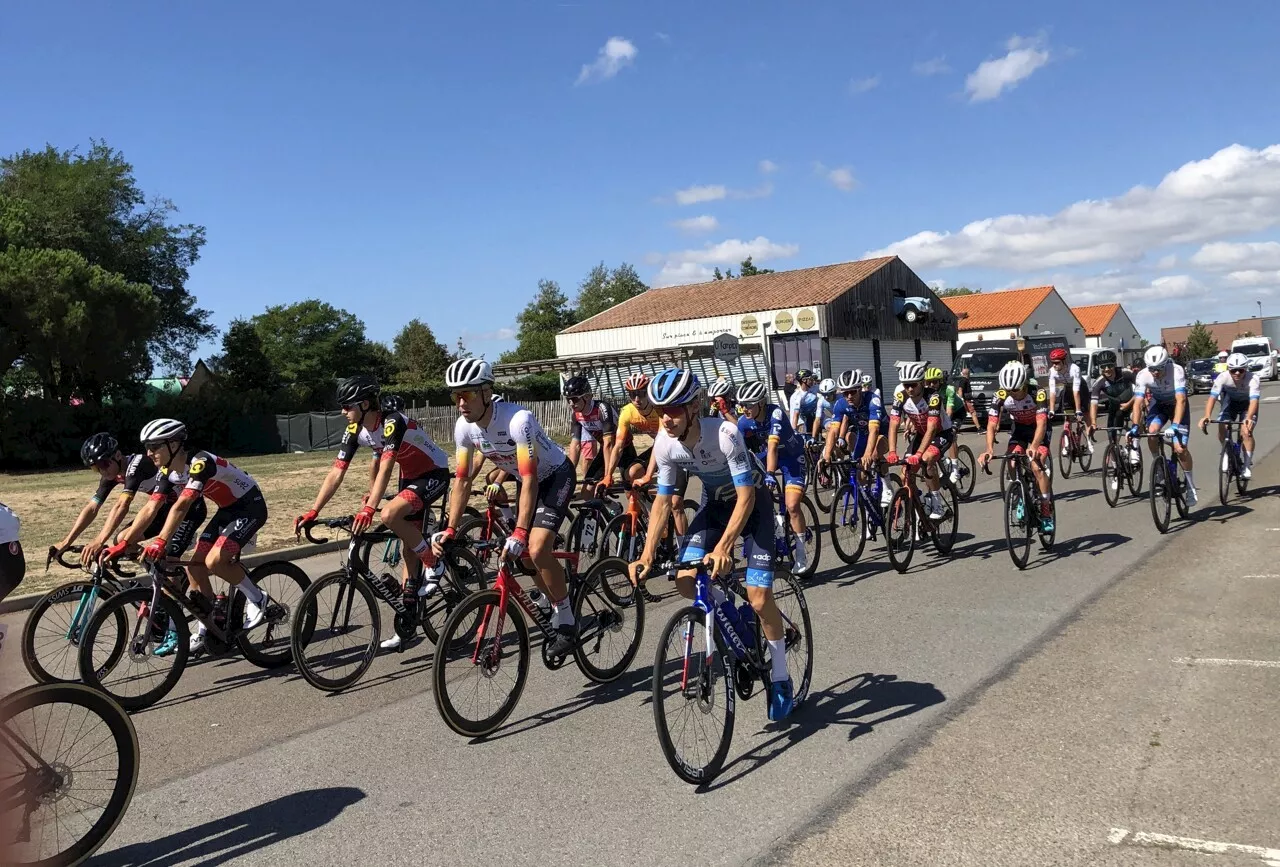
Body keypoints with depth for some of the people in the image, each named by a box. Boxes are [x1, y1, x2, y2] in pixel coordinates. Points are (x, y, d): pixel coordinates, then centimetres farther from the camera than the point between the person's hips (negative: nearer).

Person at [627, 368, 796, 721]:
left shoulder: (725, 433, -35)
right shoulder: (665, 444, -20)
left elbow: (746, 495, -34)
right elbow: (663, 500, -10)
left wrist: (723, 547, -46)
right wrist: (647, 554, -20)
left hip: (752, 502, -5)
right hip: (714, 504, 5)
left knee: (759, 599, -12)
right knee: (685, 581, -16)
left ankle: (780, 679, 9)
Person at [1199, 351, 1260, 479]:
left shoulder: (1253, 380, -34)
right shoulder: (1223, 377, -30)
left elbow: (1254, 400, -46)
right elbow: (1212, 397, -37)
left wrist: (1249, 418, -65)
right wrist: (1206, 416, -54)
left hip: (1247, 403, -2)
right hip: (1230, 401, 2)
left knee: (1246, 432, -19)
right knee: (1221, 428, -18)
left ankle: (1248, 465, -5)